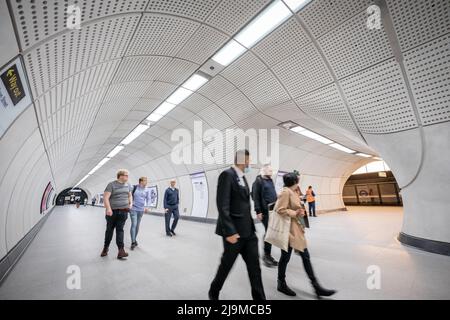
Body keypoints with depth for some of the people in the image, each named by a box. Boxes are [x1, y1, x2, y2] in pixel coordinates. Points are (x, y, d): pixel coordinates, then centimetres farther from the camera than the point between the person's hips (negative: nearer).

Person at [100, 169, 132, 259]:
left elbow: (130, 195, 23)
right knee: (109, 229, 13)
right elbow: (105, 197, -14)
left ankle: (121, 250, -4)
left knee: (120, 230, -1)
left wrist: (131, 203, 6)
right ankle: (106, 248, 34)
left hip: (123, 211, 2)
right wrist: (108, 208, -24)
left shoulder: (128, 185, 8)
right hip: (112, 211, -2)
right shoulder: (111, 185, -8)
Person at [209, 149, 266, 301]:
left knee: (254, 267, 11)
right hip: (234, 231, -7)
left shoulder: (243, 177, 12)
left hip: (248, 231, 7)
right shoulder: (227, 174, -16)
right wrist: (229, 231, -23)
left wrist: (251, 226, 14)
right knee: (226, 265, 13)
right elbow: (222, 205, -22)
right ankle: (213, 292, 40)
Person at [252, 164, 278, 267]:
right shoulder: (258, 181, -9)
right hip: (265, 211, -8)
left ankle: (267, 254, 28)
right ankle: (267, 255, 14)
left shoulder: (270, 181, 16)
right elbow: (256, 197, -14)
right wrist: (258, 211, -18)